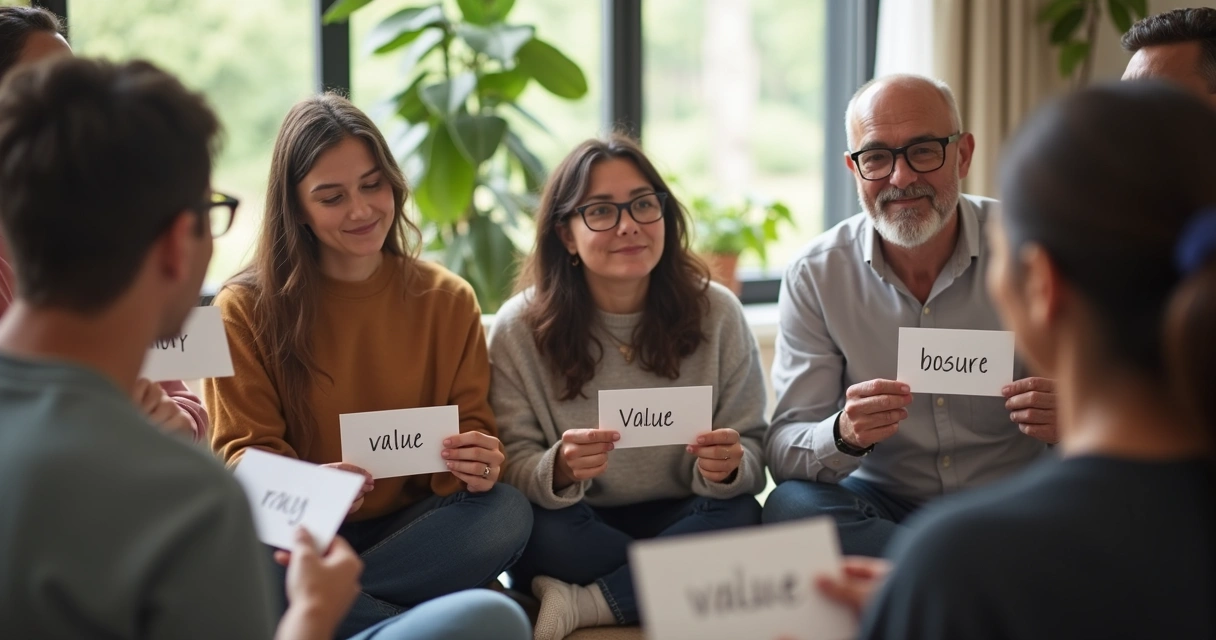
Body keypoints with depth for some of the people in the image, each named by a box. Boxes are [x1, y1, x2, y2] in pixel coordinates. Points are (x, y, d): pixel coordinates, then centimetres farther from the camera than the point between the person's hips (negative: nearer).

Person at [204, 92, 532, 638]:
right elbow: (243, 450, -4)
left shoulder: (447, 300, 6)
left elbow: (472, 428, 4)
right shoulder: (245, 308, 0)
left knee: (506, 512, -29)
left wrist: (477, 466, -22)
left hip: (414, 527, 2)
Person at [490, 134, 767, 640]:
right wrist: (559, 470, -34)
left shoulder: (715, 313, -6)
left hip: (681, 519, 1)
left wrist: (728, 467, -30)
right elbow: (514, 467, -10)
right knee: (539, 530, -33)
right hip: (580, 528, -1)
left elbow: (751, 453, -5)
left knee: (740, 519, -29)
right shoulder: (520, 329, -8)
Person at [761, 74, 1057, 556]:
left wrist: (1065, 422, -28)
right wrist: (845, 435, -32)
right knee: (790, 505, -31)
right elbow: (783, 451, -8)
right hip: (881, 505, 3)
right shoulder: (815, 277, -3)